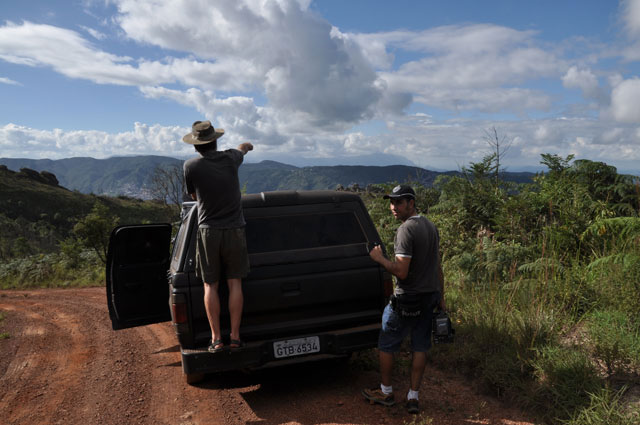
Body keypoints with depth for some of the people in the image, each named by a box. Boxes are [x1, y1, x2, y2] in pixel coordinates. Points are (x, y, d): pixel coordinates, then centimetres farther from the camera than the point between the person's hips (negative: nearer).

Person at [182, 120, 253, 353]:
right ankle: (235, 336, 7)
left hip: (208, 231, -1)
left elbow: (193, 196, 9)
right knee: (234, 283, 6)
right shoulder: (230, 158, -1)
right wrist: (246, 146, 48)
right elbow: (242, 148, 25)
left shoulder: (191, 166, -7)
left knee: (210, 286, 6)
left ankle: (216, 338, 6)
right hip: (234, 229, 1)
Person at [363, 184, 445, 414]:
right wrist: (441, 298, 19)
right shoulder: (431, 226, 8)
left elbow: (401, 271, -25)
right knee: (420, 347, 12)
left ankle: (386, 392, 23)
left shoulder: (406, 230, -20)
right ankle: (413, 397, 20)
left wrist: (379, 258, -10)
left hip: (407, 299, -8)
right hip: (429, 296, 8)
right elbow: (437, 266, 13)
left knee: (386, 345, 10)